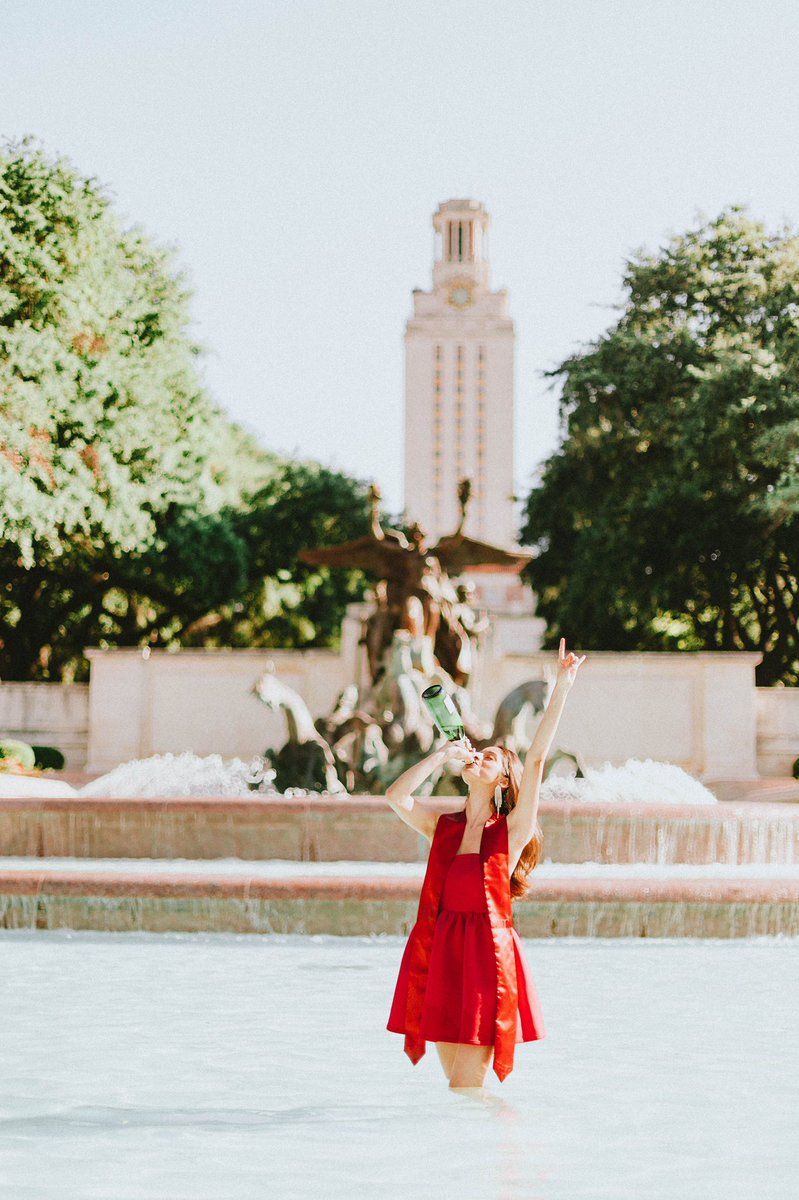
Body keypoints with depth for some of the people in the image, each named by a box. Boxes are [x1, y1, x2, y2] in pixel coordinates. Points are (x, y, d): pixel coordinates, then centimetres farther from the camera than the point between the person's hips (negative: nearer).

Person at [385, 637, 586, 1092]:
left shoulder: (513, 830, 0)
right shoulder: (443, 828, 11)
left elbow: (537, 758, -10)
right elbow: (397, 795, -4)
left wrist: (563, 687, -17)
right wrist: (443, 755, 2)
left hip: (488, 950, -4)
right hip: (441, 951, 5)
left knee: (467, 1086, -6)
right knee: (458, 1082, 11)